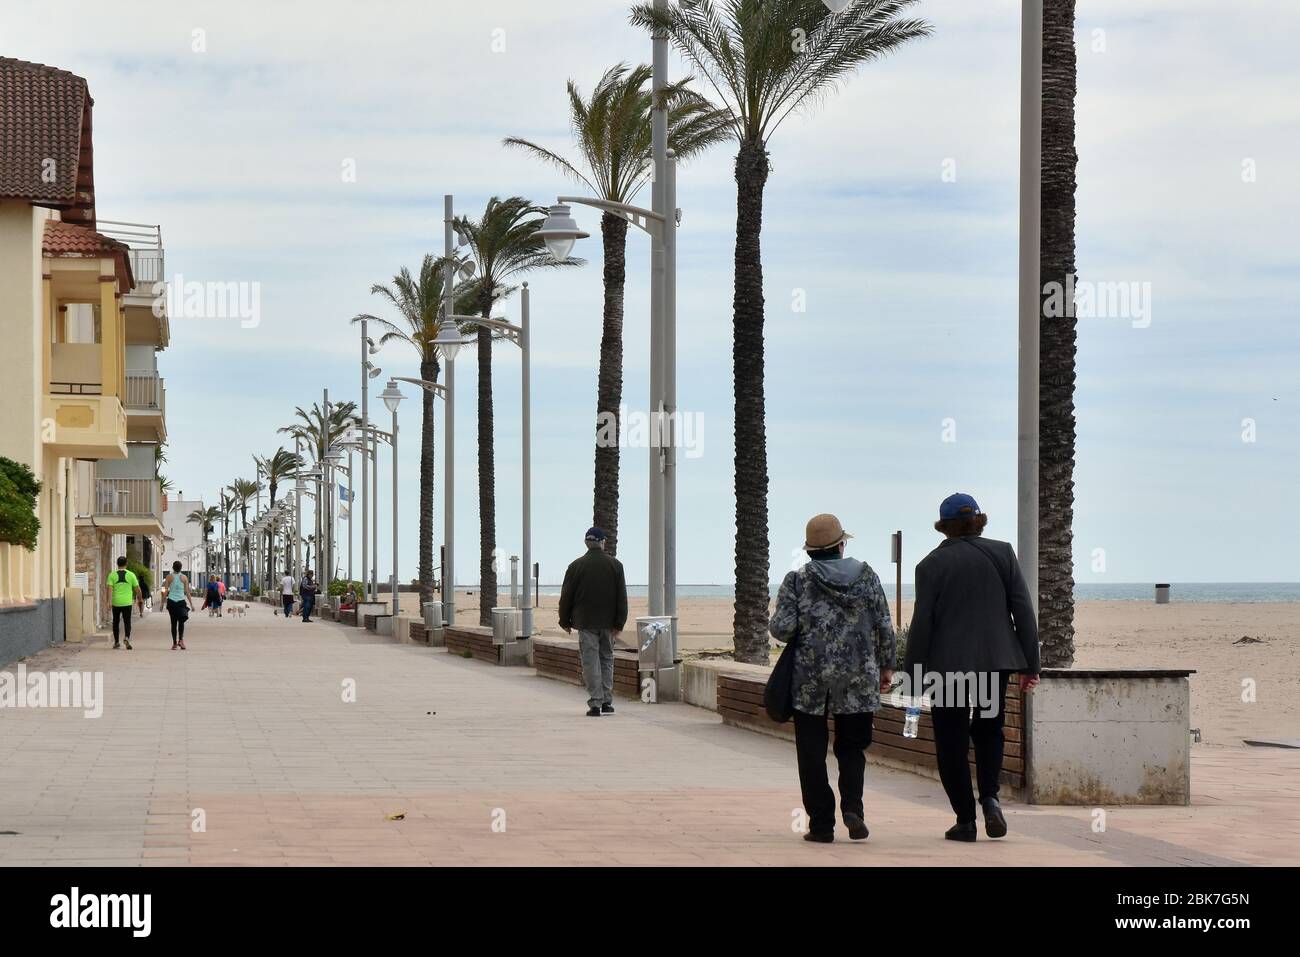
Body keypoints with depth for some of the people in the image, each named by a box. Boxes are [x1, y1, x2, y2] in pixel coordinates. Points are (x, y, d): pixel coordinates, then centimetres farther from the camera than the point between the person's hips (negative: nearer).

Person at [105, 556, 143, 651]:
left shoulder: (112, 575, 0)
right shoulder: (131, 575, 0)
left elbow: (110, 588, -11)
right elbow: (137, 589, 3)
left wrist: (109, 601, -15)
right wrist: (140, 599, 18)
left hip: (116, 602, 1)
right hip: (127, 603, -1)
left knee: (116, 622, 14)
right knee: (127, 622, 1)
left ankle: (116, 642, 21)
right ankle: (127, 638, -25)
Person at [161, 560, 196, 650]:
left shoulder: (169, 577, 0)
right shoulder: (184, 578, 1)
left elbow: (165, 591, -3)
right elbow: (187, 592, 1)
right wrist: (191, 604, 5)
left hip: (171, 601, 0)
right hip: (181, 601, 0)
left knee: (173, 622, 9)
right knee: (181, 622, 10)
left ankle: (174, 643, 5)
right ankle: (181, 639, -12)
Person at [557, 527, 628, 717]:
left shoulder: (576, 566, -4)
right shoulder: (615, 565, 1)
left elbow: (566, 596, 1)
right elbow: (622, 597, -1)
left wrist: (565, 621, 11)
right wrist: (619, 623, 1)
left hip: (586, 622, -2)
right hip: (608, 622, 2)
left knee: (590, 662, -2)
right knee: (607, 659, 14)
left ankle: (595, 703, -8)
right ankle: (607, 702, 13)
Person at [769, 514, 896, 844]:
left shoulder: (797, 580, -4)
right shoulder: (866, 575, 2)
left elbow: (781, 628, -10)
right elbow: (884, 626, 3)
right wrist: (886, 665, 14)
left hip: (809, 680, -1)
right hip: (858, 679, 2)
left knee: (812, 754, 6)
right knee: (852, 747, 14)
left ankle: (821, 824, 5)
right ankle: (852, 807, -8)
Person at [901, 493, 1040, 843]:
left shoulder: (931, 565, -4)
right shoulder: (1002, 553, 2)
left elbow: (922, 624, -5)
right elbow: (1024, 611, 1)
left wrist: (912, 676, 2)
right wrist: (1030, 664, 7)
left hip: (950, 664, -3)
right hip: (996, 660, 3)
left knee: (952, 742, 6)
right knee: (989, 729, 20)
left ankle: (965, 820, 5)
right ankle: (989, 795, -2)